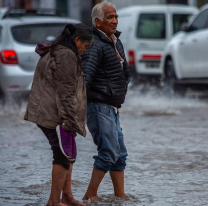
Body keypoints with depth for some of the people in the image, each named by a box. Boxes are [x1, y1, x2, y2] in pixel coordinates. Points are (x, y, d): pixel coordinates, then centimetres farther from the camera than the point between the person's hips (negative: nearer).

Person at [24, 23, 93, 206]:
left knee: (69, 154, 16)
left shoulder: (55, 52, 17)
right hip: (54, 114, -11)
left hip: (48, 112, 11)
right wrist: (70, 119, -20)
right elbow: (66, 91, -21)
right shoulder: (66, 56, -17)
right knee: (63, 155, -6)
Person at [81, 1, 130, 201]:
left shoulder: (116, 43, 14)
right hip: (98, 106, -9)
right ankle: (90, 196, -6)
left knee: (120, 154, 10)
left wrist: (120, 93, 12)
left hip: (111, 108, 9)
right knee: (109, 152, -13)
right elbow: (85, 75, -28)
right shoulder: (95, 45, -16)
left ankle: (120, 196, 15)